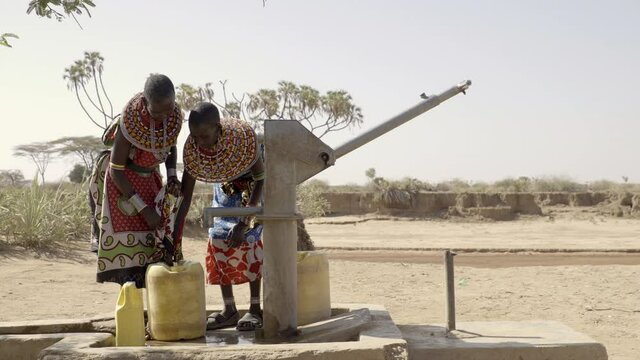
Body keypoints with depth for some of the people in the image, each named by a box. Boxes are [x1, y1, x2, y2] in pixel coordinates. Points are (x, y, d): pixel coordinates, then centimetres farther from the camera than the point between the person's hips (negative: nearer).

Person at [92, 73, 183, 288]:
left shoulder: (175, 115, -16)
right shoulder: (129, 122, -32)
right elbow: (116, 171, -23)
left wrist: (172, 176, -11)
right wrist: (144, 209, -24)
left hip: (149, 177, 5)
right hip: (122, 178, -5)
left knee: (156, 236, 0)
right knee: (126, 240, -11)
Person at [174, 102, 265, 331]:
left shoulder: (243, 137, -39)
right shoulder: (192, 148, -28)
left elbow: (261, 180, -26)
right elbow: (185, 196, -21)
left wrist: (244, 222, -32)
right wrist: (176, 237, -26)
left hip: (253, 186, -4)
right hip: (225, 188, 4)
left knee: (249, 238, -17)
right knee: (219, 240, -5)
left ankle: (256, 309, -10)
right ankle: (229, 311, 4)